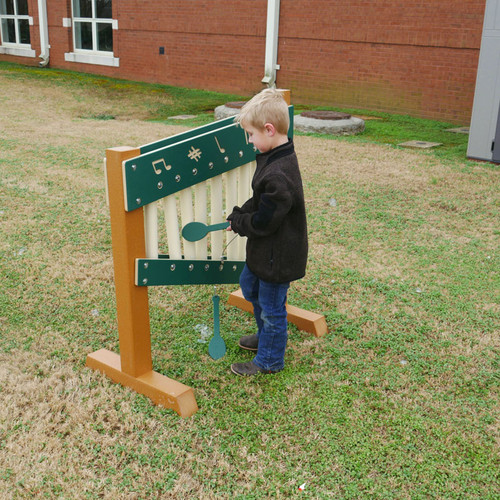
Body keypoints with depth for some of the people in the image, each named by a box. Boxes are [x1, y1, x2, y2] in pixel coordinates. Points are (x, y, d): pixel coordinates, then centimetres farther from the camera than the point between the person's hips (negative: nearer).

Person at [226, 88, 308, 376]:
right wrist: (240, 215, -1)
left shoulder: (278, 176, -33)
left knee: (271, 306, 7)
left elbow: (263, 222, -27)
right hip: (265, 250, 11)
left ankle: (269, 360, 28)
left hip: (277, 255, -10)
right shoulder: (274, 158, 1)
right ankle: (268, 336, 48)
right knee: (250, 287, 28)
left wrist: (237, 222, -10)